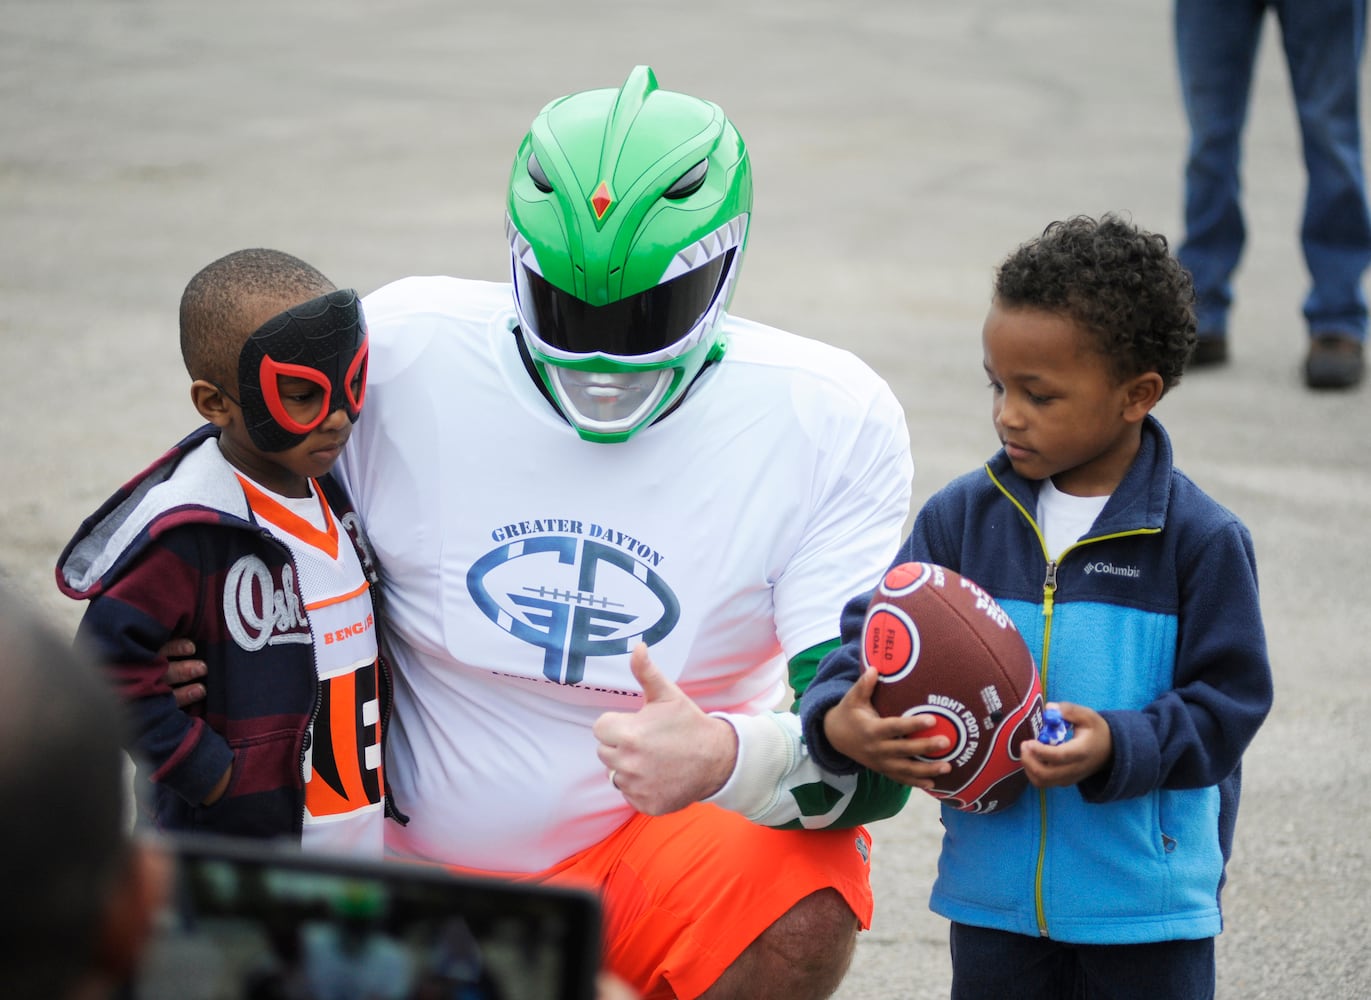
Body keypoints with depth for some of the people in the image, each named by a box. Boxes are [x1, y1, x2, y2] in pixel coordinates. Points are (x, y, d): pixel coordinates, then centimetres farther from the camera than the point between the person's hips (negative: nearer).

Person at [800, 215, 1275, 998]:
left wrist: (1119, 746, -26)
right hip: (994, 892, 3)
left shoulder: (1202, 540, -9)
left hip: (1146, 904, -3)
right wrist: (838, 720, -21)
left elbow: (1229, 700, -10)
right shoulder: (961, 517, 1)